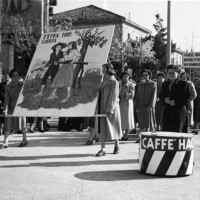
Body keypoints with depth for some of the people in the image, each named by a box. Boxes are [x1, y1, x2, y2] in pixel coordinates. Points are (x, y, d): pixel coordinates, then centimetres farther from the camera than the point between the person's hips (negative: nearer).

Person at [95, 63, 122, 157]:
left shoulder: (114, 82, -12)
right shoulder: (104, 80, 11)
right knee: (103, 128, 2)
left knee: (113, 127, 6)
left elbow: (113, 97, -17)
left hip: (111, 107, -7)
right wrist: (99, 108, 15)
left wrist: (110, 110, -21)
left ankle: (117, 146, 25)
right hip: (103, 107, 7)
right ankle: (103, 149, 3)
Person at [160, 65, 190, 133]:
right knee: (165, 132, 0)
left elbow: (187, 98, -7)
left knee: (178, 131, -8)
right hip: (168, 111, 5)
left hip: (179, 112, -4)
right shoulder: (165, 84, 15)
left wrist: (175, 102, -16)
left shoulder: (184, 84, -1)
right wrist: (165, 99, -6)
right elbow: (161, 96, 18)